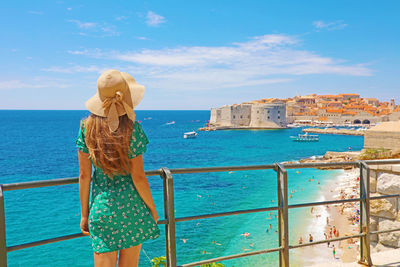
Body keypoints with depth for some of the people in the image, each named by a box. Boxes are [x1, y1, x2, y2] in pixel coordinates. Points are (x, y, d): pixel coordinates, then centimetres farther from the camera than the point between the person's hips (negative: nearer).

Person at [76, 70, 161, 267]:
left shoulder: (87, 127, -5)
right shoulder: (132, 129, -13)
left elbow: (84, 175, -1)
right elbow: (138, 177, -10)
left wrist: (84, 213, 9)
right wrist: (152, 208, 4)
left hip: (101, 207, 2)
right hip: (131, 206, -1)